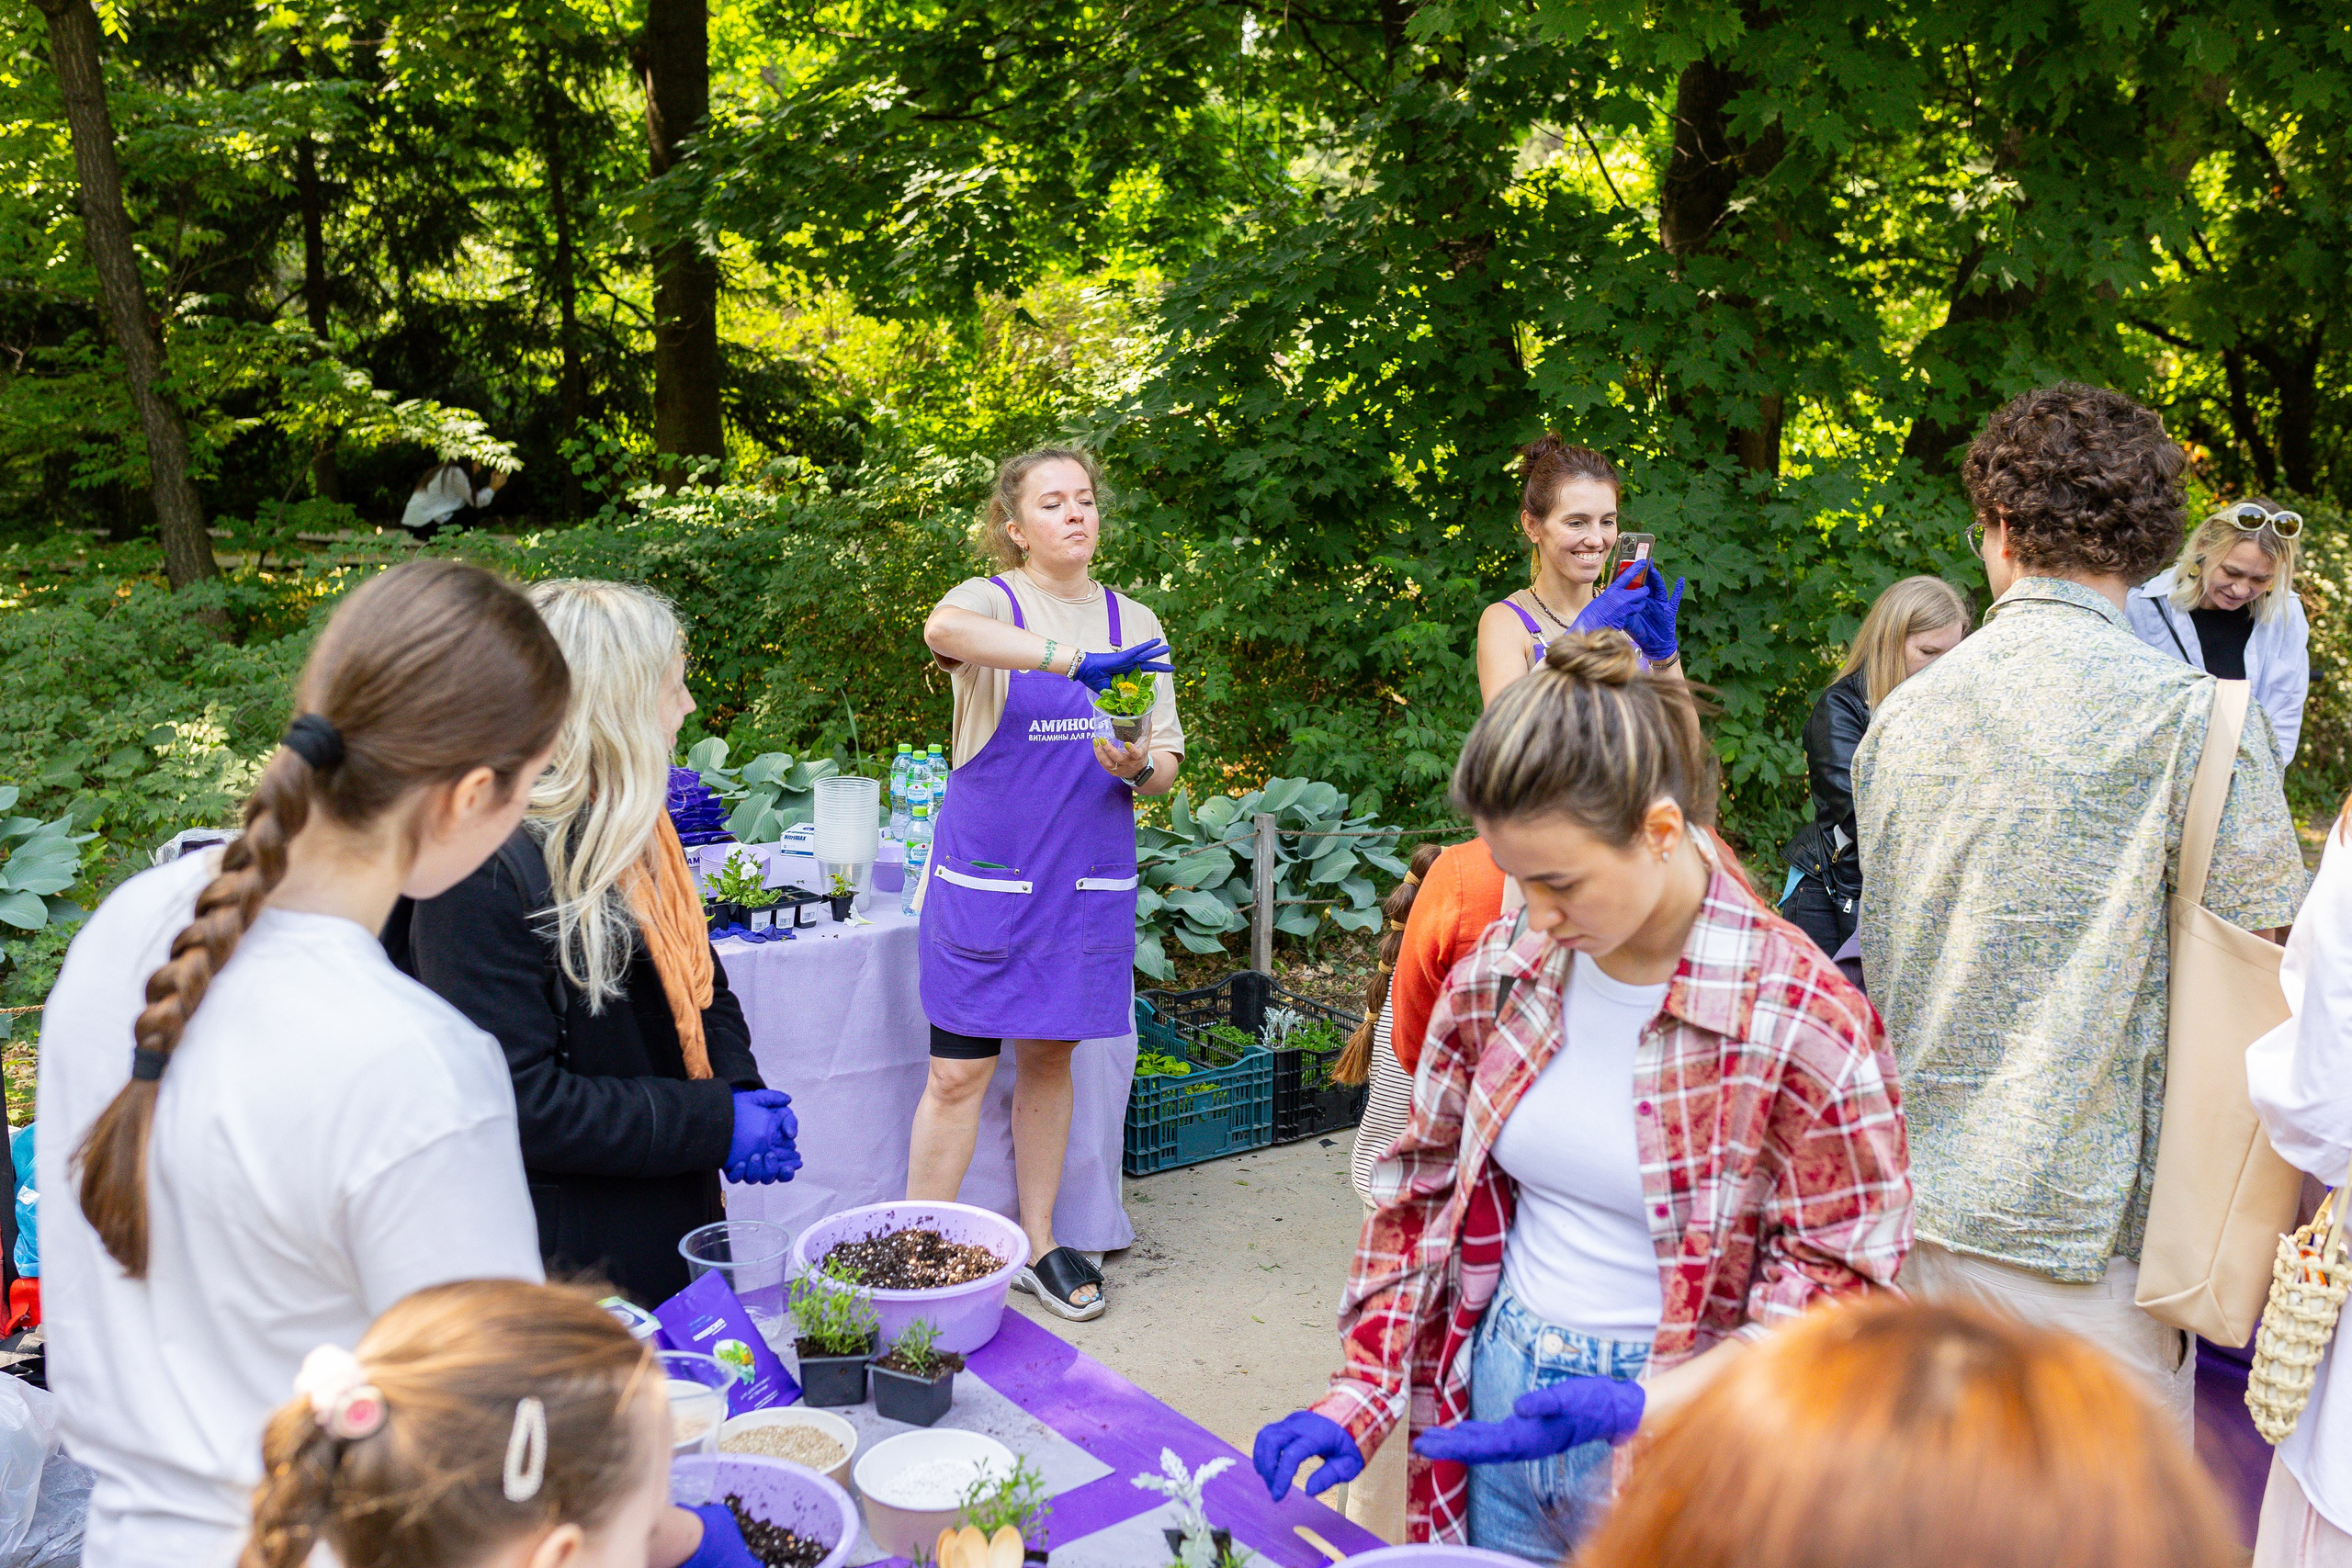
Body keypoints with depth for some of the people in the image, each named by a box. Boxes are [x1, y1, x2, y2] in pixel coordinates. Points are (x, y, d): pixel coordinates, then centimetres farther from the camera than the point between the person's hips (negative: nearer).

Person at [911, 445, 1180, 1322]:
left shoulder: (1132, 623, 8)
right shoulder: (992, 602, -5)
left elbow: (1166, 771, 9)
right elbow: (944, 630, -33)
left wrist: (1137, 766, -16)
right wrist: (1072, 658, -44)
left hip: (1088, 879, 4)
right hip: (984, 874, -4)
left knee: (1050, 1058, 14)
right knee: (960, 1072, -2)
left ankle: (1039, 1246, 27)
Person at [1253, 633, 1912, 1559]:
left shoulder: (1803, 1023, -18)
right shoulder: (1500, 975, -4)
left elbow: (1840, 1281, -12)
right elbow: (1425, 1187, 6)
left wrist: (1636, 1405, -22)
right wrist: (1360, 1393, -2)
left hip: (1671, 1439, -4)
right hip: (1496, 1413, 4)